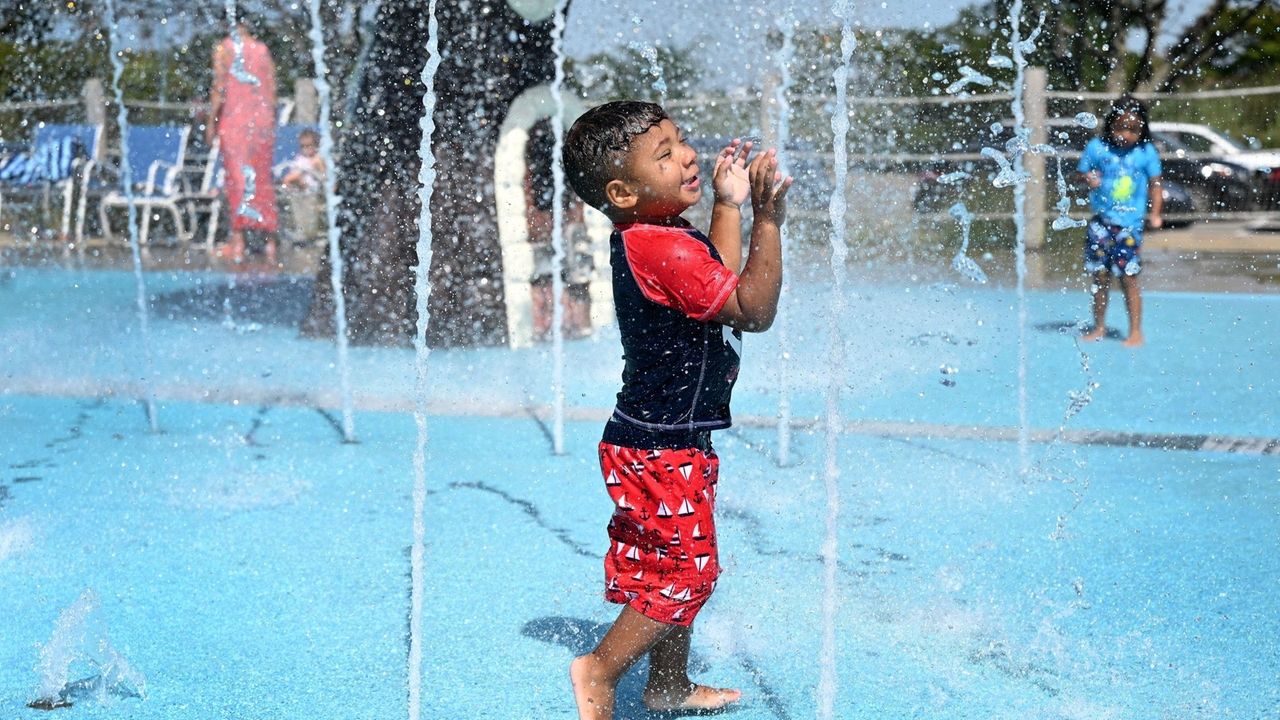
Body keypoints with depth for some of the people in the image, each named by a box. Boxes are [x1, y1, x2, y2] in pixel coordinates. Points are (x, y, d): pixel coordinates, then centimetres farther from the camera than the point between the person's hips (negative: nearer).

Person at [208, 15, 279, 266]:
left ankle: (238, 241, -9)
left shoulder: (224, 49, -1)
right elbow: (272, 91, 9)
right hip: (263, 120, 3)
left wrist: (211, 121, -3)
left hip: (235, 120, -3)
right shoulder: (263, 50, 10)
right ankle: (270, 243, 6)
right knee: (263, 181, 6)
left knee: (237, 179, -3)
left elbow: (219, 88, -8)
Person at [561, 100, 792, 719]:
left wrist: (728, 205, 17)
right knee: (687, 570, -4)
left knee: (672, 569, 19)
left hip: (670, 442, 11)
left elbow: (718, 284, 20)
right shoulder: (662, 248, -24)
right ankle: (600, 670, 7)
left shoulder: (653, 238, 8)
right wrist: (767, 220, -23)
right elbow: (754, 310, -22)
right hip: (661, 450, -11)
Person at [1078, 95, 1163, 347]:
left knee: (1129, 278, -3)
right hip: (1101, 221, 2)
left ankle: (1135, 332, 4)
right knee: (1100, 276, 9)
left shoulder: (1146, 152, -2)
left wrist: (1155, 213, -6)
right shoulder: (1097, 147, -1)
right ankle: (1099, 326, 23)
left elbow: (1155, 185, 4)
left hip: (1129, 223, -2)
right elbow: (1082, 172, 7)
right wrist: (1089, 179, -16)